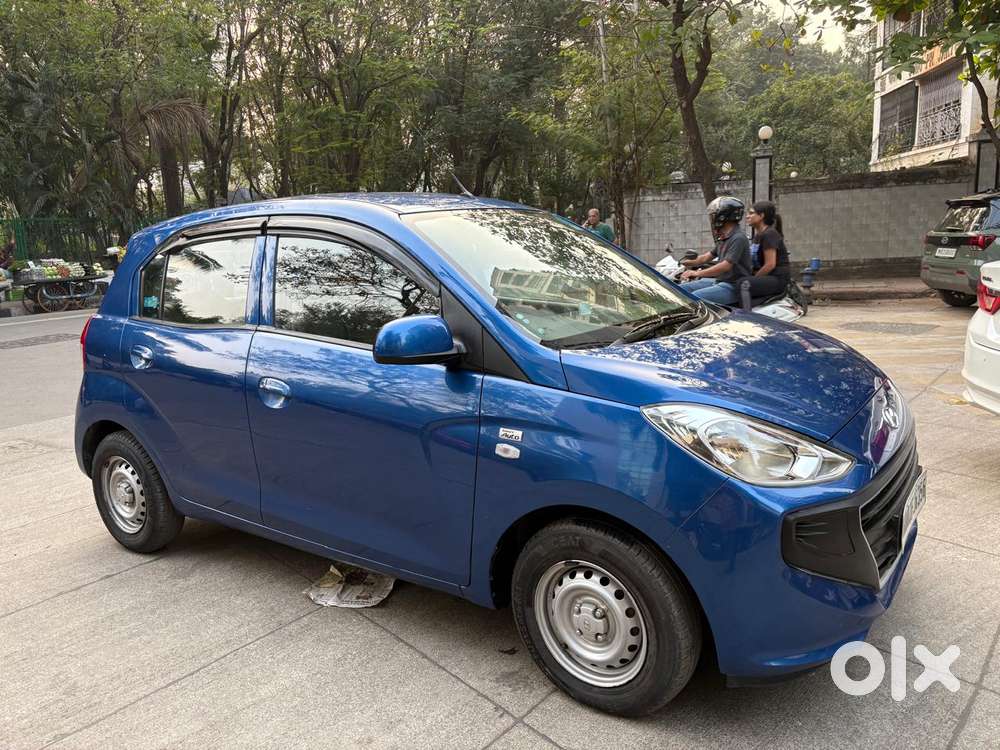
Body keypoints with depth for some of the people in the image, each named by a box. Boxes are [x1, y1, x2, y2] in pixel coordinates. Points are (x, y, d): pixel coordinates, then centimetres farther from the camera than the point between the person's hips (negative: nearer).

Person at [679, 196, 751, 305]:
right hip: (718, 281, 10)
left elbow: (725, 266, -24)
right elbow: (707, 257, 25)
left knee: (694, 297, -30)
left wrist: (697, 273, -24)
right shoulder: (723, 239, 15)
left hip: (732, 287, -10)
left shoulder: (738, 238, -16)